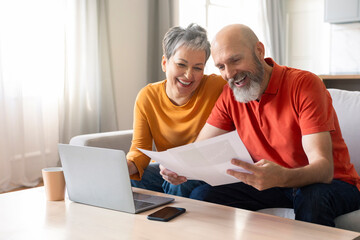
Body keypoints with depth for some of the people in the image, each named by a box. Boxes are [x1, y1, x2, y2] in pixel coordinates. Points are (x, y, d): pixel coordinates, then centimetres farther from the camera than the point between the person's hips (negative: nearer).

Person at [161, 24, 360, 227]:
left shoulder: (305, 84, -20)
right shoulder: (229, 95, -2)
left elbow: (324, 168, -28)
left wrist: (282, 177, -50)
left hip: (331, 182, -4)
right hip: (273, 184, 5)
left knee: (313, 198, -40)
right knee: (202, 195, -14)